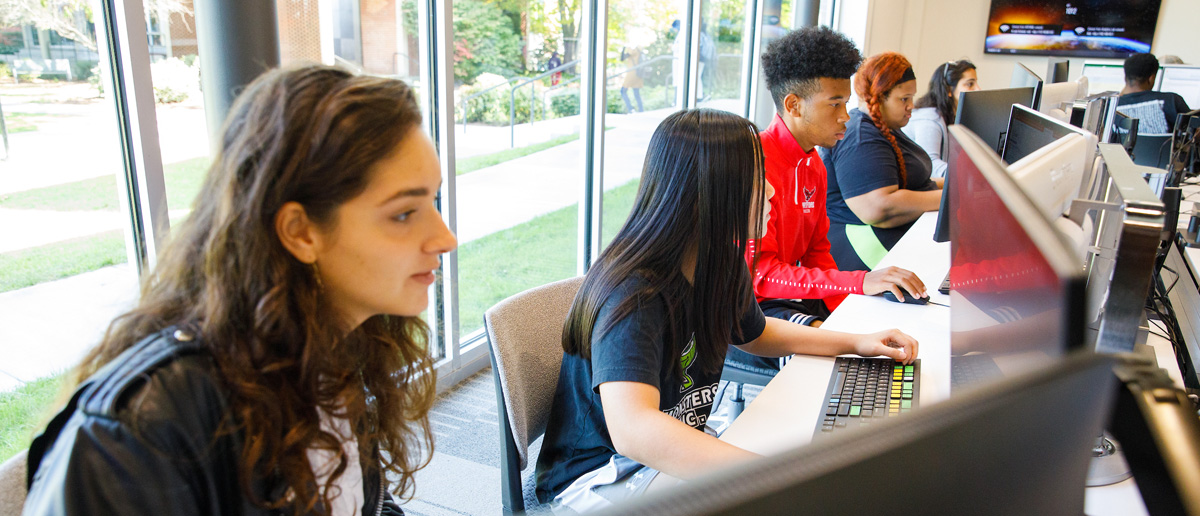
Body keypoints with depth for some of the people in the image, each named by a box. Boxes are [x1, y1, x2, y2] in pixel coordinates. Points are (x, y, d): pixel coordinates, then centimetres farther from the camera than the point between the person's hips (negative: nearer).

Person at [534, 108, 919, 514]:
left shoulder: (720, 267, -3)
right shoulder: (632, 297, -30)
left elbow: (754, 332, 20)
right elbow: (632, 430, -46)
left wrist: (856, 343, 10)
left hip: (677, 447, 8)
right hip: (599, 475, -8)